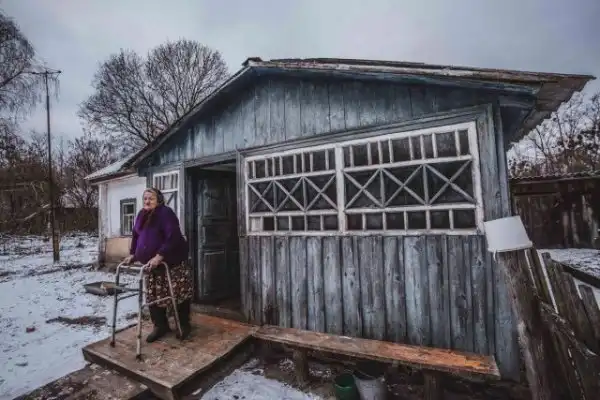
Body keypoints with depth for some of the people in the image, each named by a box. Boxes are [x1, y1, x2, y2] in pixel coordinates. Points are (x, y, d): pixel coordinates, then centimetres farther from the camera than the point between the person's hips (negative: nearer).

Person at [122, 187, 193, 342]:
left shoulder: (166, 213, -17)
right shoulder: (141, 215, 10)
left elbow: (172, 237, -25)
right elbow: (135, 235, 19)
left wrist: (159, 256, -30)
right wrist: (132, 254, 9)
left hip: (173, 262, -7)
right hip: (151, 264, 8)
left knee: (179, 294, 1)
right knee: (153, 296, 11)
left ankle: (184, 324, 18)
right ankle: (161, 325, 27)